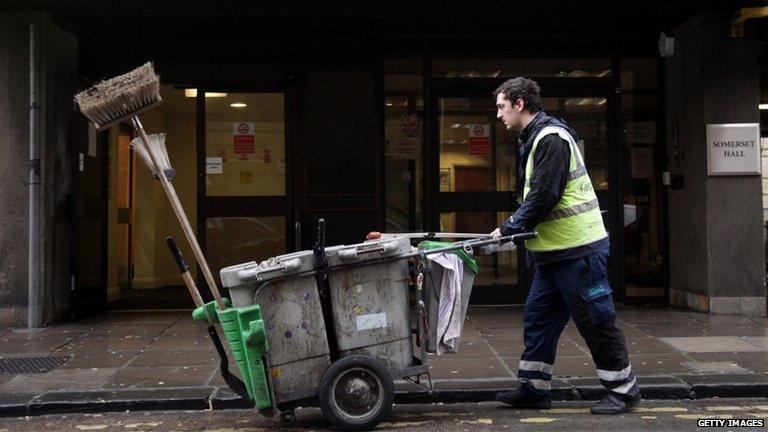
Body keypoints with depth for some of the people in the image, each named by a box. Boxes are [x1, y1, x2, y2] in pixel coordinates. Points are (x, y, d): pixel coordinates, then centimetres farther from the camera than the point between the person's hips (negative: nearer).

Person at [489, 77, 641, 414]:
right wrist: (512, 229, 8)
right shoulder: (534, 140, 16)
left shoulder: (551, 138, -16)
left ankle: (624, 389, 13)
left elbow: (543, 197, -22)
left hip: (578, 249, -10)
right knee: (538, 319, 12)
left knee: (596, 321, 0)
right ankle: (534, 389, 19)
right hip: (555, 251, 10)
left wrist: (509, 228, -13)